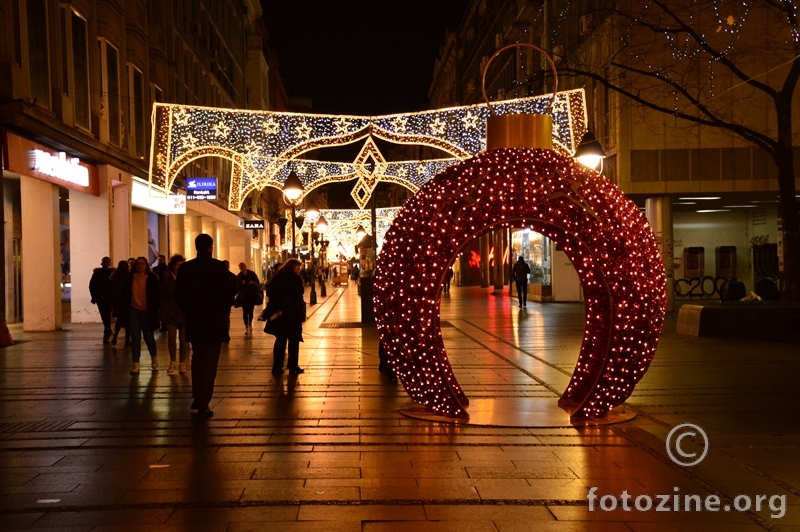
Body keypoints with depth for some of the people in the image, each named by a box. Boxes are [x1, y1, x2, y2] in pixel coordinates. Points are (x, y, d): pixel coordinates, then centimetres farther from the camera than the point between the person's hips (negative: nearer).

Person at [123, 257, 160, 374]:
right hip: (134, 311, 2)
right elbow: (125, 294, 9)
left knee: (148, 336, 6)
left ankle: (154, 357, 33)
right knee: (135, 337, 0)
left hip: (147, 311, -2)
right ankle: (135, 364, 3)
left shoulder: (152, 278, -3)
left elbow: (156, 296, -3)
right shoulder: (130, 278, 3)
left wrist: (154, 311, -7)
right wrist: (126, 309, 0)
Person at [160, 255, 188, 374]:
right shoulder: (166, 277, 2)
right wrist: (165, 308, -5)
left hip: (184, 312, 0)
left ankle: (182, 363, 14)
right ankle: (173, 361, 9)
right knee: (171, 336, -10)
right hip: (171, 312, 0)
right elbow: (163, 295, 4)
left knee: (183, 338, 2)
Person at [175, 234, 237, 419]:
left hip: (194, 320, 4)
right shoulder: (219, 267, -10)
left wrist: (188, 312, 12)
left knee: (197, 359, 20)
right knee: (210, 362, 1)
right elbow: (228, 292, -12)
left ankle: (197, 398, 25)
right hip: (215, 320, -3)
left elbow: (178, 294, 0)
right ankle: (203, 404, -1)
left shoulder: (186, 267, -1)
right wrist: (224, 311, 4)